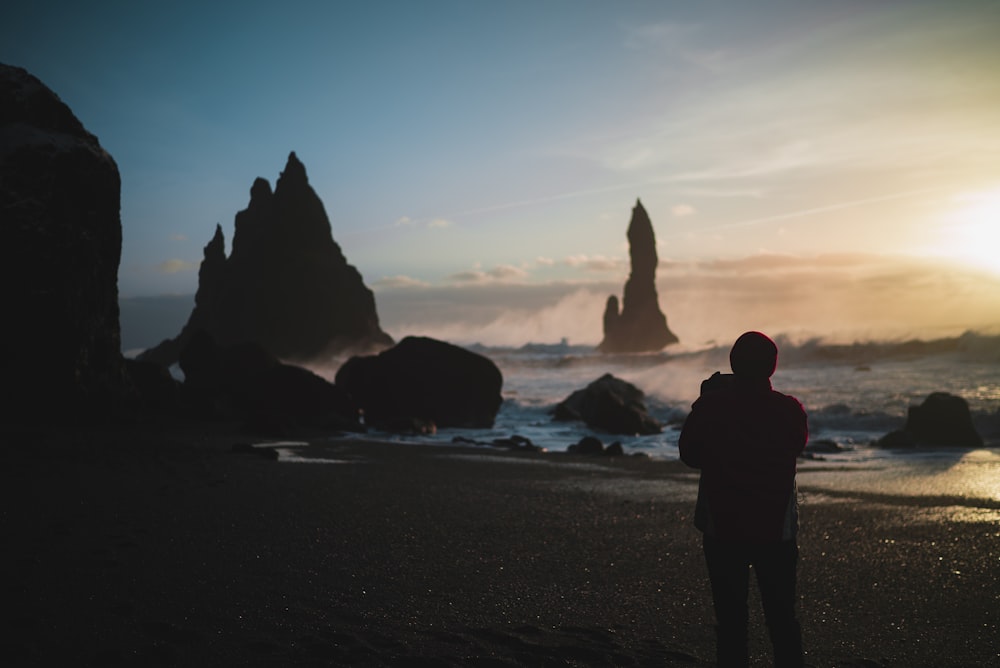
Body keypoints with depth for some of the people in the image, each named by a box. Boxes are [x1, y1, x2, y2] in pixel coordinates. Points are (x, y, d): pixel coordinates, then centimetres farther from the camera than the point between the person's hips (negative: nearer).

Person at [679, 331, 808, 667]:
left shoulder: (710, 406, -12)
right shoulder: (790, 410, -10)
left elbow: (689, 455, 2)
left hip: (722, 528, -1)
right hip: (777, 529, 1)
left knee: (730, 619, 7)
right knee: (782, 618, 12)